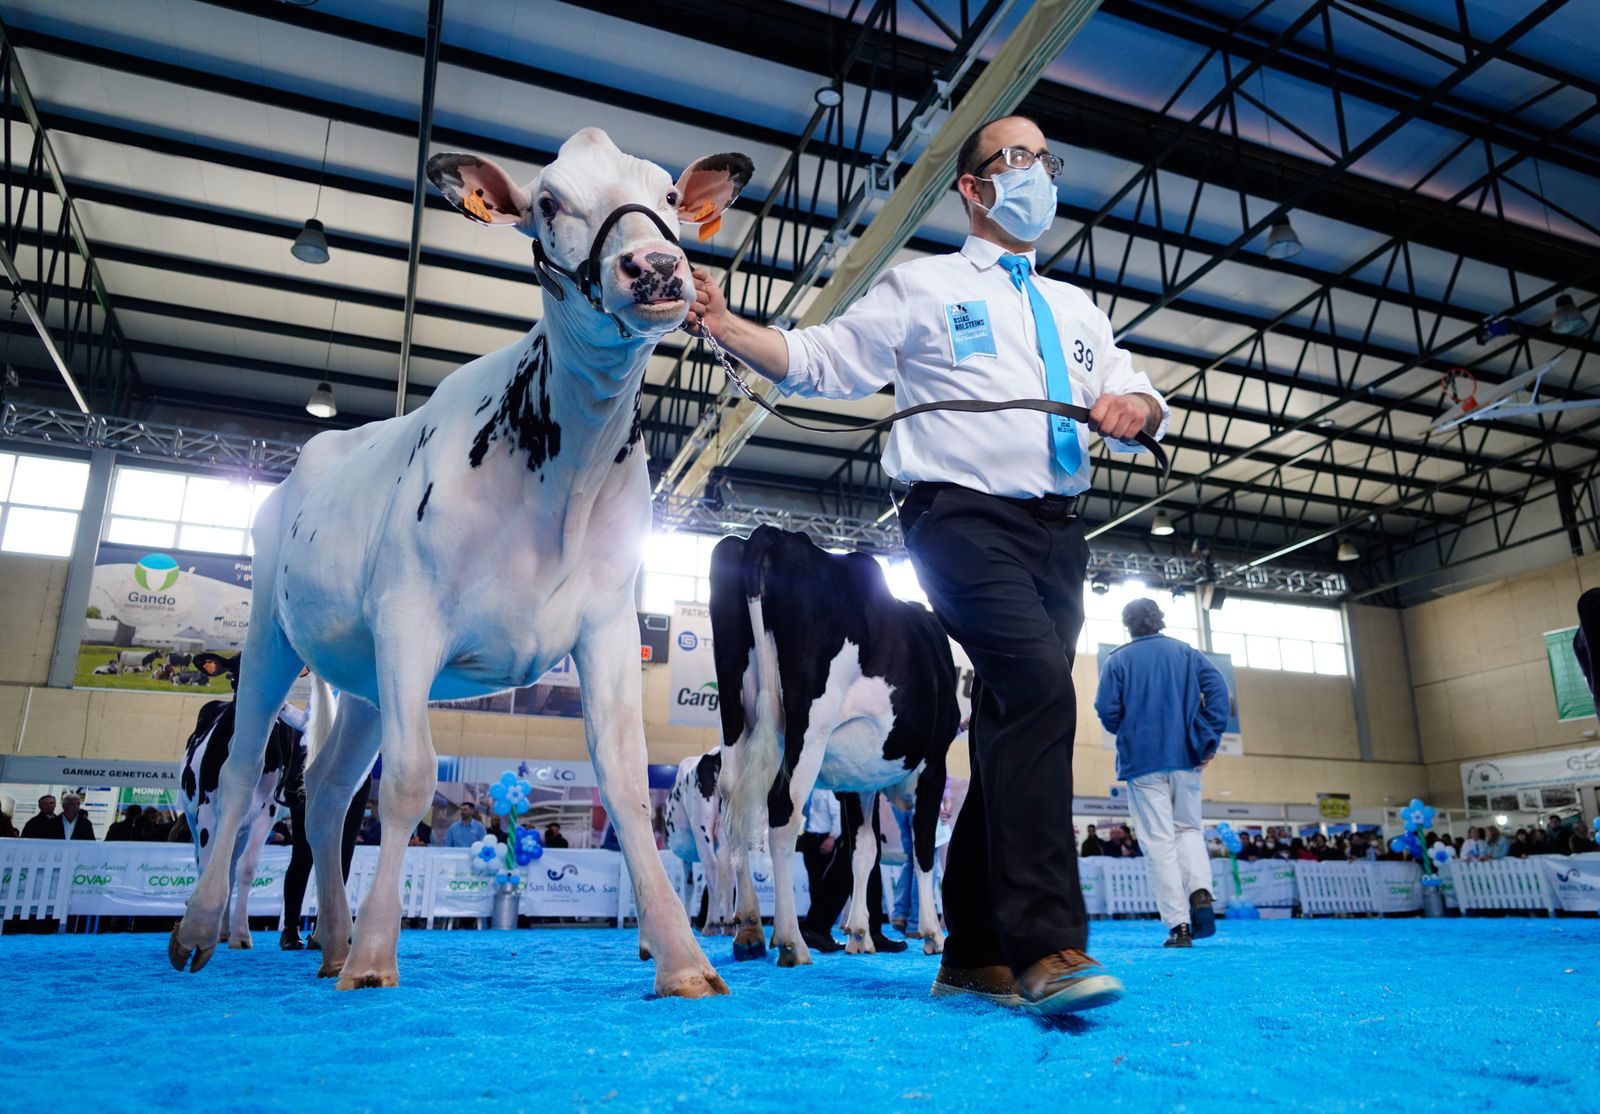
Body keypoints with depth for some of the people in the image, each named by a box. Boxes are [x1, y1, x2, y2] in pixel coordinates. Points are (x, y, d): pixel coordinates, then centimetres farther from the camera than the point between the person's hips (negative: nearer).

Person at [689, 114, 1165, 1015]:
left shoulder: (1076, 309, 27)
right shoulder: (922, 287, 12)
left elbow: (1141, 399, 21)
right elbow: (820, 362, 6)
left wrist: (1134, 407, -4)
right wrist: (723, 324, -8)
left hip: (1057, 532, 6)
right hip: (966, 515, -6)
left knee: (1013, 725, 4)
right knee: (1039, 685, -28)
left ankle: (974, 955, 11)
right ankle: (1046, 945, -26)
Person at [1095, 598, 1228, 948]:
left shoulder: (1118, 659, 2)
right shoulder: (1185, 652, 9)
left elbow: (1106, 709, -7)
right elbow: (1217, 689, -4)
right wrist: (1209, 740, -2)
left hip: (1142, 760, -2)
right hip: (1185, 756, 3)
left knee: (1159, 841, 1)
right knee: (1189, 827, 18)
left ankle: (1179, 925, -4)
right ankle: (1200, 890, -7)